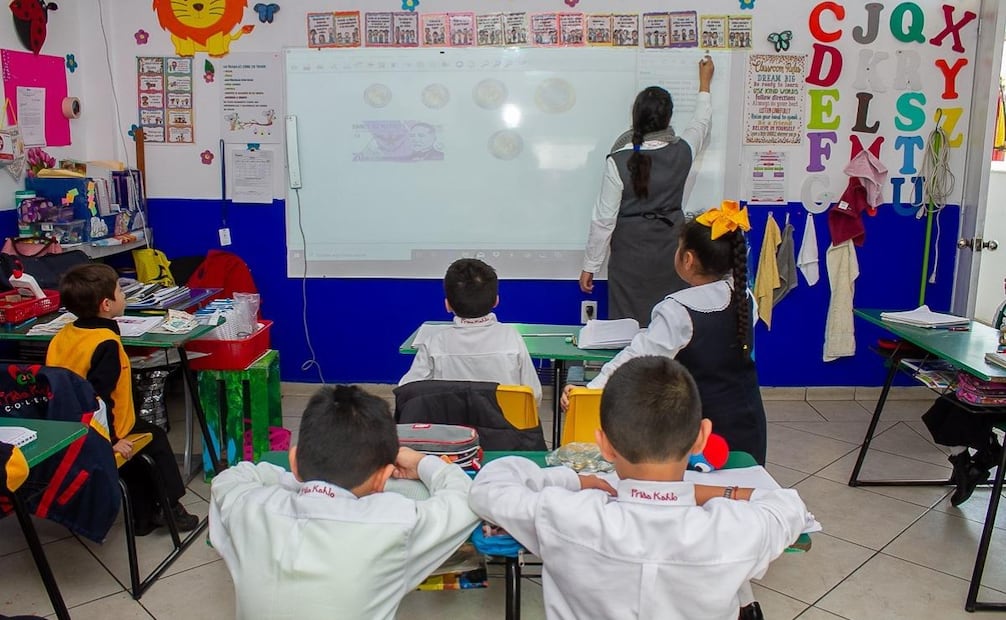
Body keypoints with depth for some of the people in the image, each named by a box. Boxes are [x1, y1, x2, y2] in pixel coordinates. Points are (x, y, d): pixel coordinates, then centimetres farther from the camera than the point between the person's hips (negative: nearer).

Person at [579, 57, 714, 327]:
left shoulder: (618, 161, -14)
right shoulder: (682, 152, -6)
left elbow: (604, 219, -11)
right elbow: (701, 122, 18)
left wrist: (590, 266, 0)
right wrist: (705, 83, 35)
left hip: (630, 254, -2)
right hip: (670, 251, 3)